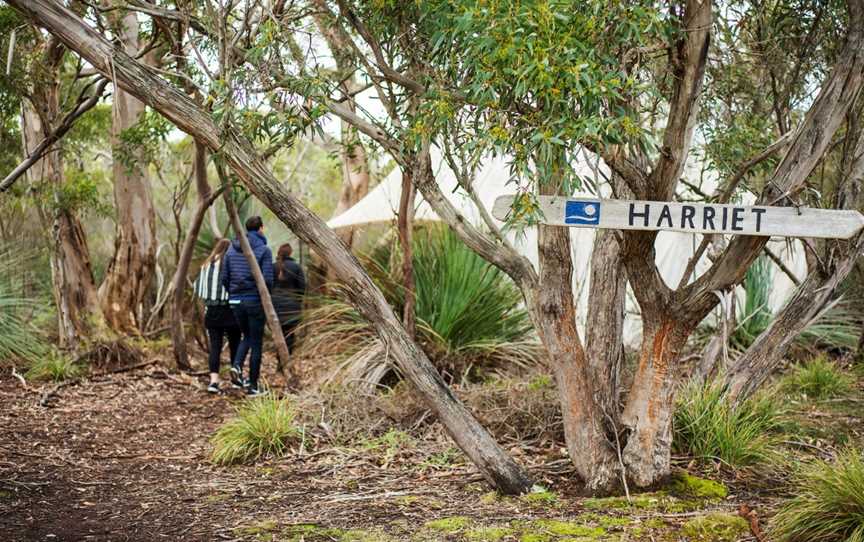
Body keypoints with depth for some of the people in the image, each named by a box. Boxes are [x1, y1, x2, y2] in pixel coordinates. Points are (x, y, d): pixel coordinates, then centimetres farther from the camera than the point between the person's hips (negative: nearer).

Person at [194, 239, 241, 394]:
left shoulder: (206, 265, 7)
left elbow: (198, 288, 10)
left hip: (211, 311, 4)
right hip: (229, 311, -4)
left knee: (215, 346, 2)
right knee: (235, 345, 13)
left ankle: (214, 380, -12)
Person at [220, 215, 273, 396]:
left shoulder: (231, 249, 7)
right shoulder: (264, 250, -8)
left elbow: (224, 278, 4)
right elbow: (267, 279, -15)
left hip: (236, 301, 5)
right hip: (256, 301, -5)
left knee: (247, 336, 23)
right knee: (256, 343, 5)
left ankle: (237, 366, -3)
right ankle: (253, 386, 7)